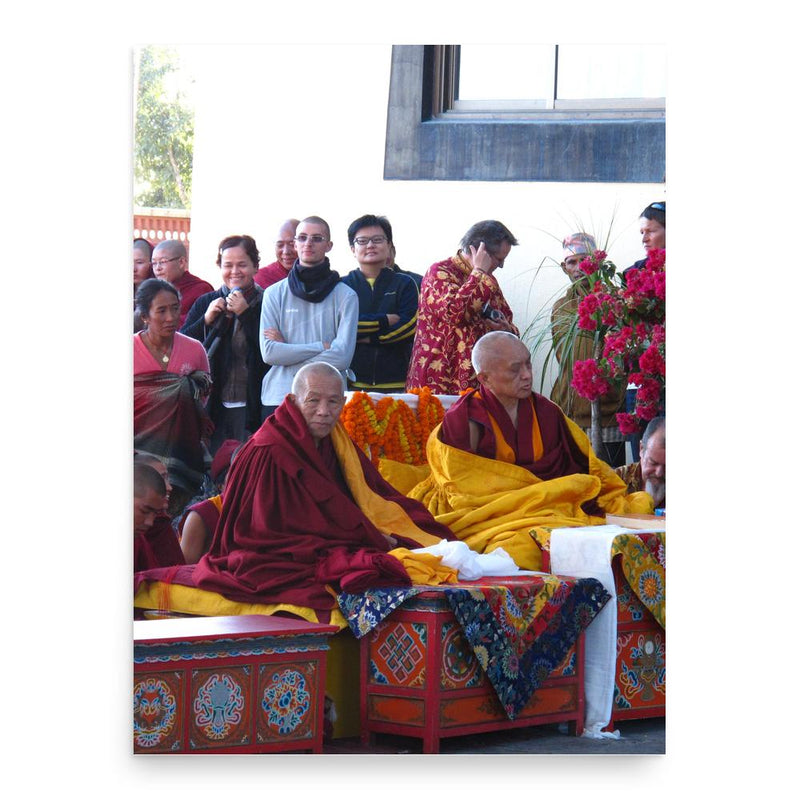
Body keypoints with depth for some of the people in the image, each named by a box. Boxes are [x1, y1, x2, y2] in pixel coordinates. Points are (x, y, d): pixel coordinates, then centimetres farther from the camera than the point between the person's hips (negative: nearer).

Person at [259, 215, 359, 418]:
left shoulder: (345, 296, 3)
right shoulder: (275, 293, 8)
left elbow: (342, 357, -6)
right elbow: (268, 353, -2)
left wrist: (287, 350, -5)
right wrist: (323, 347, -6)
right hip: (278, 398, 1)